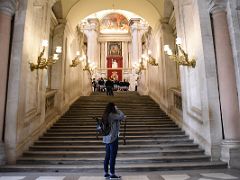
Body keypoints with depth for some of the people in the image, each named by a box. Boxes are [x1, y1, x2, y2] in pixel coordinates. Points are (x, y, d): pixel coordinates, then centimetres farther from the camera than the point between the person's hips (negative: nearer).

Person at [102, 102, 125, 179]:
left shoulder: (105, 115, 10)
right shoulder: (111, 115, -16)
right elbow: (122, 116, -20)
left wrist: (119, 119, 10)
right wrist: (117, 109, -9)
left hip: (107, 138, 9)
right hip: (113, 138, -9)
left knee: (108, 155, 13)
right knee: (113, 156, -2)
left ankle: (106, 173, 21)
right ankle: (112, 174, 5)